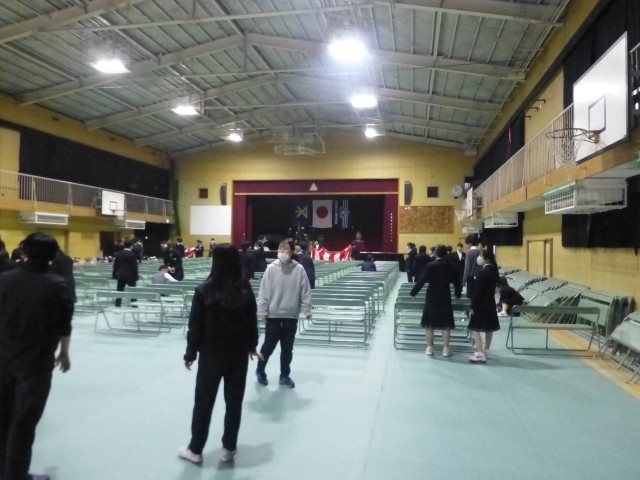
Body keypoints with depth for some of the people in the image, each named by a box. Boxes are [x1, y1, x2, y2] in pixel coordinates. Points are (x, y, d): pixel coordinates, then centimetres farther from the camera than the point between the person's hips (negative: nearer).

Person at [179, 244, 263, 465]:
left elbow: (195, 325, -9)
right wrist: (252, 346, 18)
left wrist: (190, 353, 2)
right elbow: (252, 322, 4)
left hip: (211, 354, -2)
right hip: (239, 353, 2)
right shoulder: (246, 289, -4)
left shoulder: (205, 290, -12)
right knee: (234, 401, 13)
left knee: (203, 402, 12)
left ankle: (195, 450, 24)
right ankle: (229, 448, 24)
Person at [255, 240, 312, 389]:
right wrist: (262, 311, -7)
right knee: (268, 346, 10)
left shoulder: (299, 269, -5)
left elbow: (305, 292, -2)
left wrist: (307, 310, -4)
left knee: (287, 349, 13)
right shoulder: (271, 269, -7)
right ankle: (260, 370, 32)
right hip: (273, 315, -1)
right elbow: (264, 292, -5)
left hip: (291, 316, 1)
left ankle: (284, 375, 28)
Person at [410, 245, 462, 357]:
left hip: (432, 298, -2)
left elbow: (422, 280, -11)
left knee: (429, 323, 7)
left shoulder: (430, 265, -9)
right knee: (446, 324, 6)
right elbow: (456, 281, 5)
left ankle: (429, 348, 9)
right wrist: (458, 293, 22)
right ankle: (446, 349, 7)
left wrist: (413, 292, -1)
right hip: (445, 298, 2)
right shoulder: (450, 266, -1)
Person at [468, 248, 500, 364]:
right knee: (489, 328, 15)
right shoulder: (493, 270, 7)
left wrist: (473, 307, -15)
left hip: (481, 304, -9)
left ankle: (480, 354, -9)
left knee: (475, 328, -6)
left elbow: (478, 291, -19)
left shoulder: (482, 272, -19)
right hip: (490, 303, 9)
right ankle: (485, 351, 27)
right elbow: (491, 288, 13)